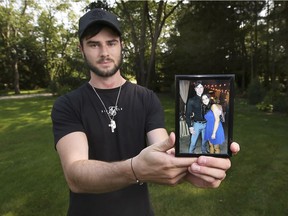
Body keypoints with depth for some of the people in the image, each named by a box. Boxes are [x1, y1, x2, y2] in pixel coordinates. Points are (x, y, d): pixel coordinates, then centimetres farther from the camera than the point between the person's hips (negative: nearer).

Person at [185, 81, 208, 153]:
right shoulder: (192, 100, -6)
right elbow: (188, 114, -6)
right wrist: (190, 126, -12)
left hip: (205, 124, 3)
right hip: (196, 124, -3)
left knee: (204, 140, 18)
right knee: (193, 142, 1)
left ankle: (204, 151, 39)